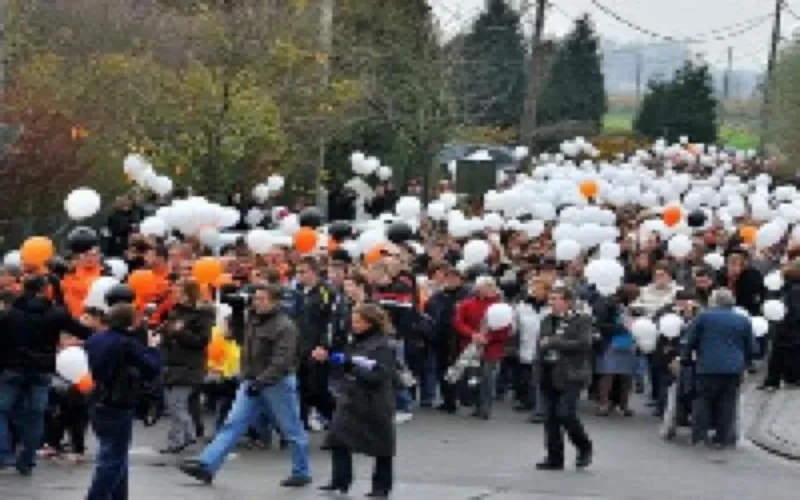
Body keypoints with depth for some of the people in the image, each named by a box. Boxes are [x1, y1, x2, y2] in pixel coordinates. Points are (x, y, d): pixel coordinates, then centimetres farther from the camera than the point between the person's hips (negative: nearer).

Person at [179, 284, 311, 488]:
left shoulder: (285, 327, -16)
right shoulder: (253, 321, 10)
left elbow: (282, 361, -23)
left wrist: (261, 381, -28)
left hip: (278, 384, -7)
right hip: (252, 382, 7)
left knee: (292, 431, 5)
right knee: (233, 423, -1)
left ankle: (302, 473, 19)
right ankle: (207, 465, -7)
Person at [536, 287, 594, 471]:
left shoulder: (582, 320, -4)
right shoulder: (547, 321, 15)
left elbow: (583, 344, -16)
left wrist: (554, 343, -17)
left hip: (570, 375, -6)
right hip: (549, 375, 6)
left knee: (565, 413, -15)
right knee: (550, 417, 4)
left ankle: (584, 447, 8)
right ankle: (554, 458, 11)